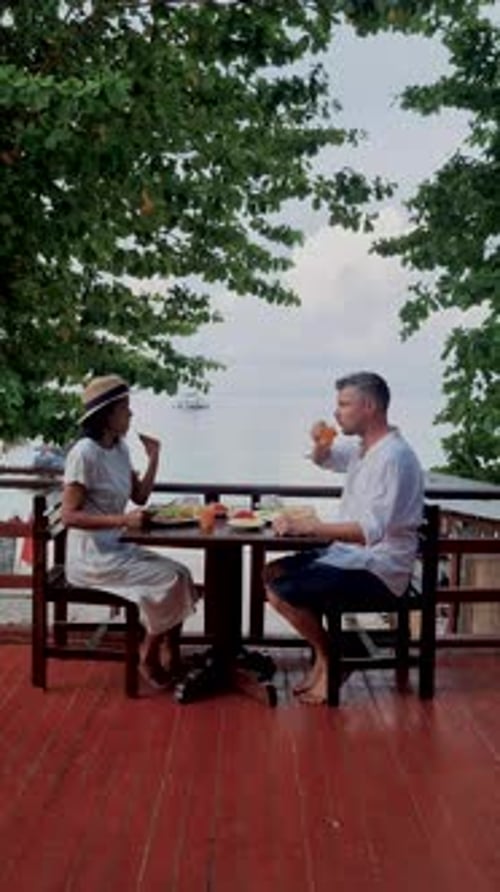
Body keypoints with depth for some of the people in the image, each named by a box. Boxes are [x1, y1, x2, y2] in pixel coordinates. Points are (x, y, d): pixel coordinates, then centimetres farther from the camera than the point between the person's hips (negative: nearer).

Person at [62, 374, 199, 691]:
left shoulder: (120, 448, 7)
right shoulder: (84, 453, -19)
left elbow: (140, 497, 15)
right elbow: (70, 515, -21)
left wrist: (154, 458, 3)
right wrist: (123, 519, -28)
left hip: (117, 547, 8)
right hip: (90, 557, -8)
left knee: (181, 574, -3)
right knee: (168, 581, -15)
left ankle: (172, 658, 7)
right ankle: (148, 659, 3)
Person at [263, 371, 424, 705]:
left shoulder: (393, 457, -23)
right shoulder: (361, 445, 6)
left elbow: (370, 530, -31)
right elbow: (324, 459, 26)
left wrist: (310, 527, -31)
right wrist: (320, 443, 2)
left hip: (377, 568, -10)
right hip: (350, 553, 10)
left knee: (281, 593, -19)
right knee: (273, 573, 10)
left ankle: (330, 659, 4)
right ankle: (324, 656, 12)